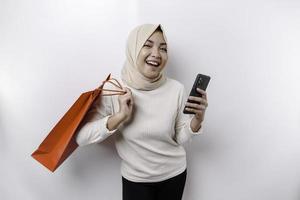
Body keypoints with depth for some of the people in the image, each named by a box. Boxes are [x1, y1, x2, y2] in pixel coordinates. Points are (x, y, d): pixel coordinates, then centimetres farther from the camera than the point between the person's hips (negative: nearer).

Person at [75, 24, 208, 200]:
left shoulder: (176, 89, -16)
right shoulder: (113, 91, -17)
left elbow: (180, 138, -7)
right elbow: (81, 137, -18)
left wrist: (198, 119, -25)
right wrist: (119, 116, -29)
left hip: (174, 174, 2)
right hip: (135, 179, -1)